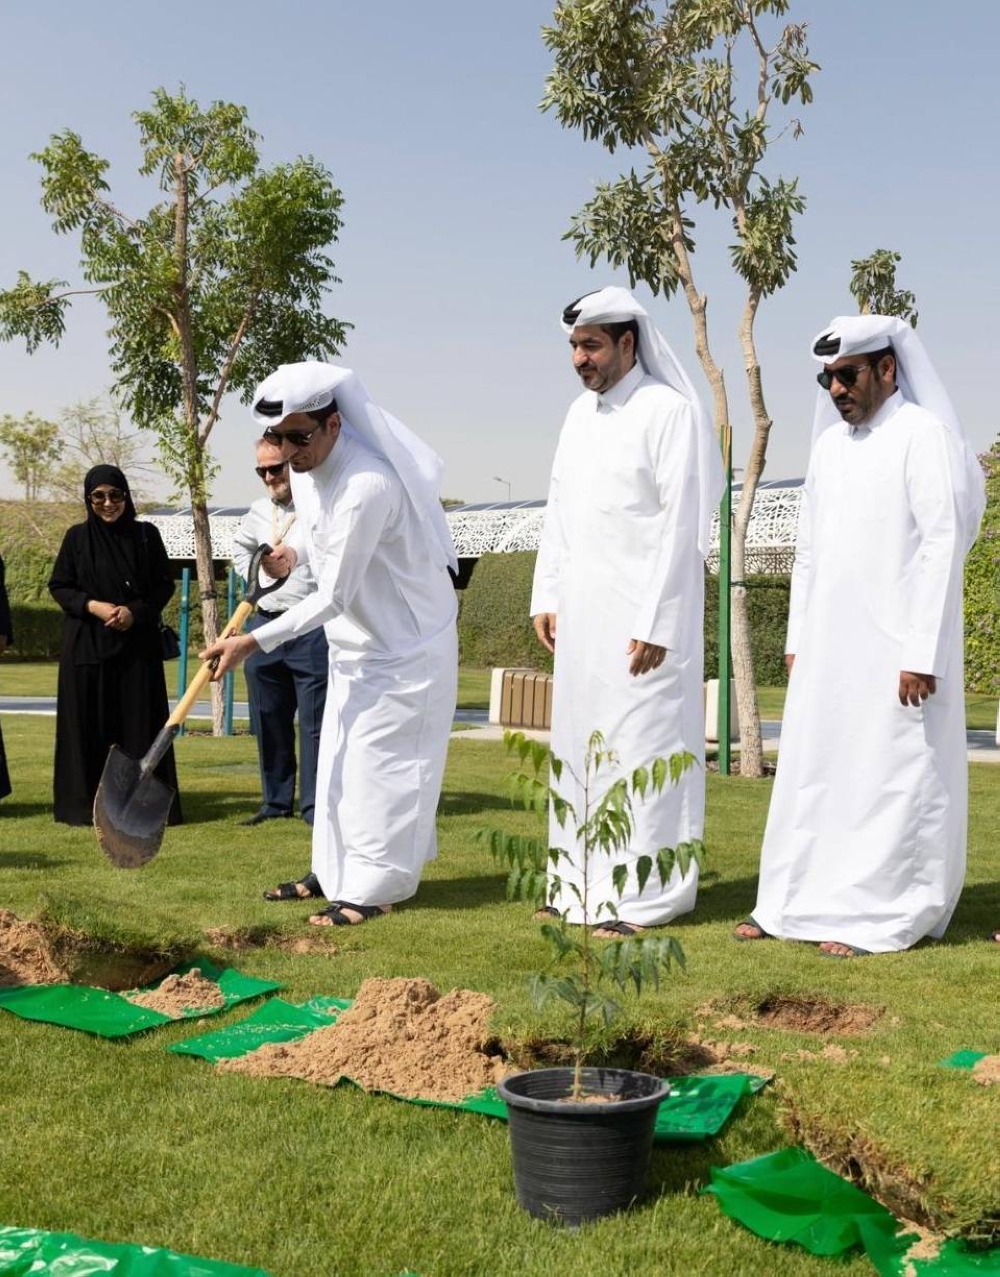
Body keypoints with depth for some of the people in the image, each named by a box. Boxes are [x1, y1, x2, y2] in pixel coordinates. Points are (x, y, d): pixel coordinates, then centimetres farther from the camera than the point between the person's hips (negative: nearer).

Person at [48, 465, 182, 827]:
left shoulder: (146, 535, 4)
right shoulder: (77, 537, 4)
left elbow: (165, 584, 4)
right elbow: (58, 586, 4)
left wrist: (135, 611, -11)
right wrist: (93, 606, -12)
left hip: (137, 644, 0)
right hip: (87, 645, 0)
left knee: (138, 722, -1)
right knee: (90, 722, -1)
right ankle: (87, 804, 6)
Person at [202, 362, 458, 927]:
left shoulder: (366, 485, -32)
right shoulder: (306, 468, -4)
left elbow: (333, 597, -28)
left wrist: (252, 642, -27)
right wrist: (292, 551, -1)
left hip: (405, 643, -9)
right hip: (356, 642, 9)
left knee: (379, 764, -5)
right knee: (339, 760, 13)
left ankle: (376, 888, 4)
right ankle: (334, 872, 24)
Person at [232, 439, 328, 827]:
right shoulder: (258, 512, 14)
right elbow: (240, 546, 34)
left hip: (312, 629, -6)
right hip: (264, 624, 6)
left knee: (314, 721, -4)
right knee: (269, 720, 10)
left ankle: (314, 804, 2)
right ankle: (276, 800, 20)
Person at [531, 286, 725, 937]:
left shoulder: (671, 412, -10)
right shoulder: (581, 412, 13)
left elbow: (681, 526, -14)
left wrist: (654, 624, -17)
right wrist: (547, 597, 11)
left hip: (643, 614, -7)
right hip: (582, 614, 8)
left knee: (641, 743, -4)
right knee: (579, 742, 10)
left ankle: (642, 894, 3)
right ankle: (586, 879, 20)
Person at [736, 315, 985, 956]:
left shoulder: (924, 435, -8)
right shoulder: (829, 445, 13)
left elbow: (943, 546, -13)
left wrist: (922, 654, -17)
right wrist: (796, 639, 13)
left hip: (895, 650, -7)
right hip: (827, 650, 7)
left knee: (890, 780, -1)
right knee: (810, 774, 9)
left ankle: (878, 915, 7)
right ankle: (794, 903, 17)